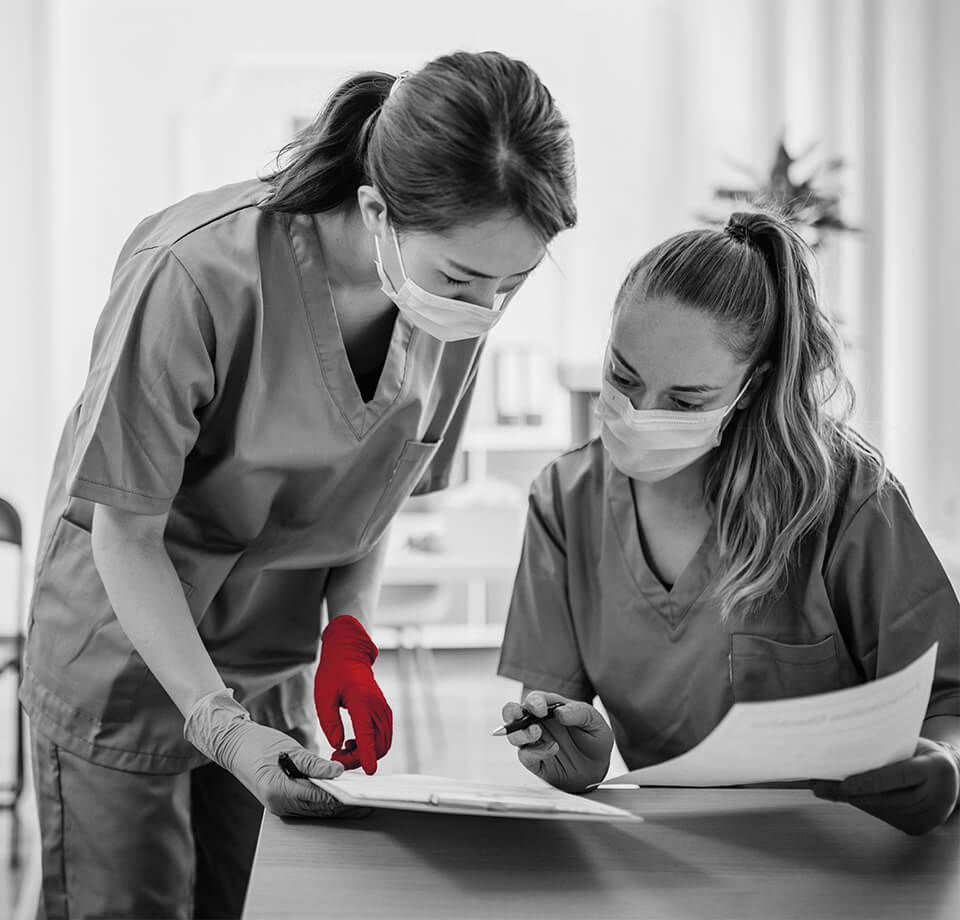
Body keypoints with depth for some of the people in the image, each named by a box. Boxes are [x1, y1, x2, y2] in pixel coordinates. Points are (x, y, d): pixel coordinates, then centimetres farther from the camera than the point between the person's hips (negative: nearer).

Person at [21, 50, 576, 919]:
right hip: (126, 660, -5)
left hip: (275, 668, 5)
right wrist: (216, 721, -26)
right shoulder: (198, 276, -29)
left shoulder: (460, 303, -11)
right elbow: (126, 532, -20)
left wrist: (349, 635, -10)